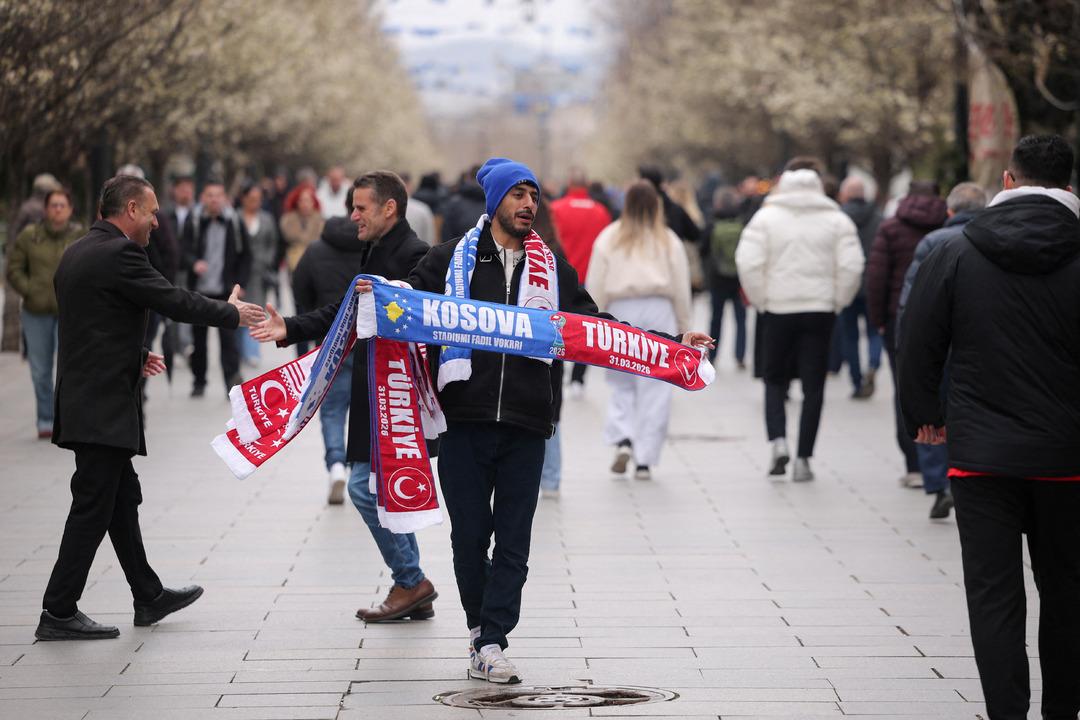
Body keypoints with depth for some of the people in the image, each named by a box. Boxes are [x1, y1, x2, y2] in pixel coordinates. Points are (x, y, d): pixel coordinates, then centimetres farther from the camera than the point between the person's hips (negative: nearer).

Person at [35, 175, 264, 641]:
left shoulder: (77, 253, 13)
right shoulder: (118, 254, -16)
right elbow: (174, 302, -14)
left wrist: (133, 355, 26)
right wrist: (232, 313, 0)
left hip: (85, 401, 10)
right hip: (104, 405, -10)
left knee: (122, 499, 17)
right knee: (93, 506, -5)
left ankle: (148, 597, 27)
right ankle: (58, 613, -3)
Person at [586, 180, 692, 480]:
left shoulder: (609, 238, 4)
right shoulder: (669, 240, 5)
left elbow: (596, 286, 3)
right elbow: (681, 288, 6)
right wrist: (683, 328, 14)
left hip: (620, 310, 0)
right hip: (658, 311, 0)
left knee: (621, 382, 13)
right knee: (654, 388, 3)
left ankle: (622, 439, -9)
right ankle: (645, 459, 1)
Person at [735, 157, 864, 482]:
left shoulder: (767, 216, -1)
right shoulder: (837, 220, 1)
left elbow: (748, 263, -9)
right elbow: (852, 267, -7)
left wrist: (760, 300, 2)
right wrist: (837, 302, 4)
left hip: (778, 310, 0)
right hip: (820, 311, 0)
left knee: (775, 379, 15)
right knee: (813, 386, 6)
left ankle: (778, 440, -5)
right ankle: (803, 458, 4)